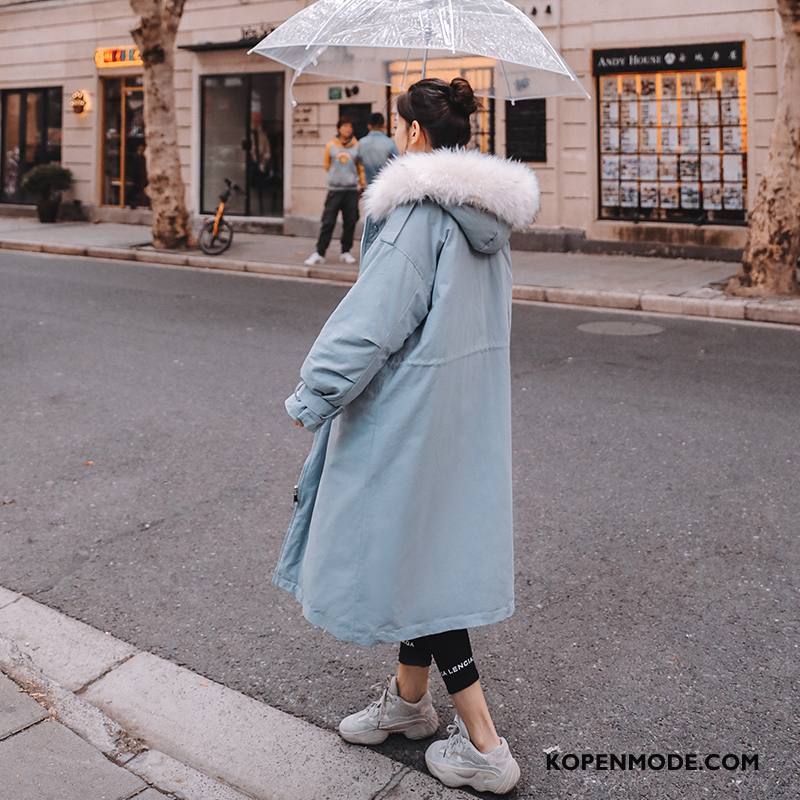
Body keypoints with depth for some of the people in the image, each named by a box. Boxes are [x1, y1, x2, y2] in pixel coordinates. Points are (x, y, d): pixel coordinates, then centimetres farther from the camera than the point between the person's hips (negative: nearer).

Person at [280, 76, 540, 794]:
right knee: (423, 549, 19)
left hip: (414, 408, -9)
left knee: (411, 555, 1)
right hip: (471, 407, 9)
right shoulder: (487, 215, 8)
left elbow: (373, 319, -21)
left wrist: (312, 397, -11)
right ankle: (409, 700, 36)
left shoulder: (419, 212, -20)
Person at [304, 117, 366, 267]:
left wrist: (362, 183, 2)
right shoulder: (330, 145, 7)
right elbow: (327, 166, 15)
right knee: (328, 222, -4)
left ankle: (346, 252, 17)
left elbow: (361, 167, 10)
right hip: (334, 189, -1)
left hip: (352, 189, 1)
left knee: (350, 222, 4)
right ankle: (319, 253, -2)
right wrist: (336, 175, 6)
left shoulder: (357, 146, 6)